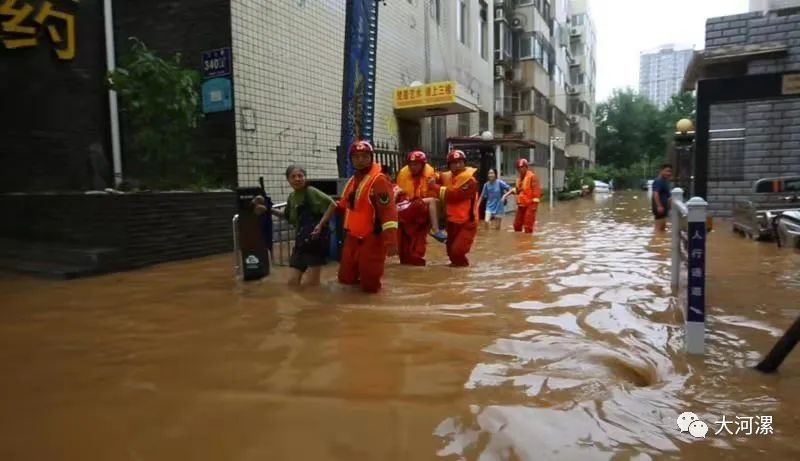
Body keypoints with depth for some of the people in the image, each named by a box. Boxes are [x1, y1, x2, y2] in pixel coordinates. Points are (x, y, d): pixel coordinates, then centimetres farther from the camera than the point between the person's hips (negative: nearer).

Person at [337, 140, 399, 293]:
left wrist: (391, 241, -30)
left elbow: (388, 211, -24)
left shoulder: (379, 180, -16)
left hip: (372, 239, -8)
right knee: (346, 278, 14)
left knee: (369, 285, -2)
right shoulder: (352, 180, 13)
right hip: (352, 237, 8)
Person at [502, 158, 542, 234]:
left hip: (530, 204, -9)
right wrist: (508, 193, 13)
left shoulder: (532, 176, -11)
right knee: (517, 224, 14)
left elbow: (536, 190, -16)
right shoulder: (519, 177, 15)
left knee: (528, 226, -8)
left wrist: (535, 203, -21)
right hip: (521, 205, 9)